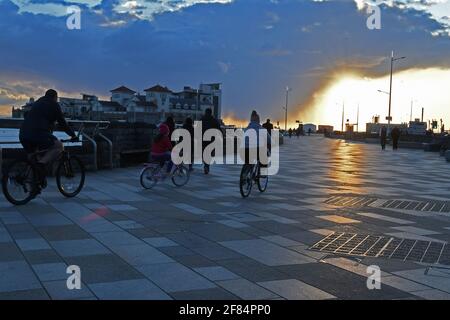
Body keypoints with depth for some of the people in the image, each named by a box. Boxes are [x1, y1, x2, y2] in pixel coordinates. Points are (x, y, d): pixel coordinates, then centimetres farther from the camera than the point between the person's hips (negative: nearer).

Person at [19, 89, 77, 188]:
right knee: (59, 146, 5)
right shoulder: (54, 104, 10)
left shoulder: (37, 103, 32)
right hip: (38, 134, -8)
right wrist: (73, 135, 19)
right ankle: (42, 163, -19)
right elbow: (62, 122, 9)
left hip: (23, 135, 8)